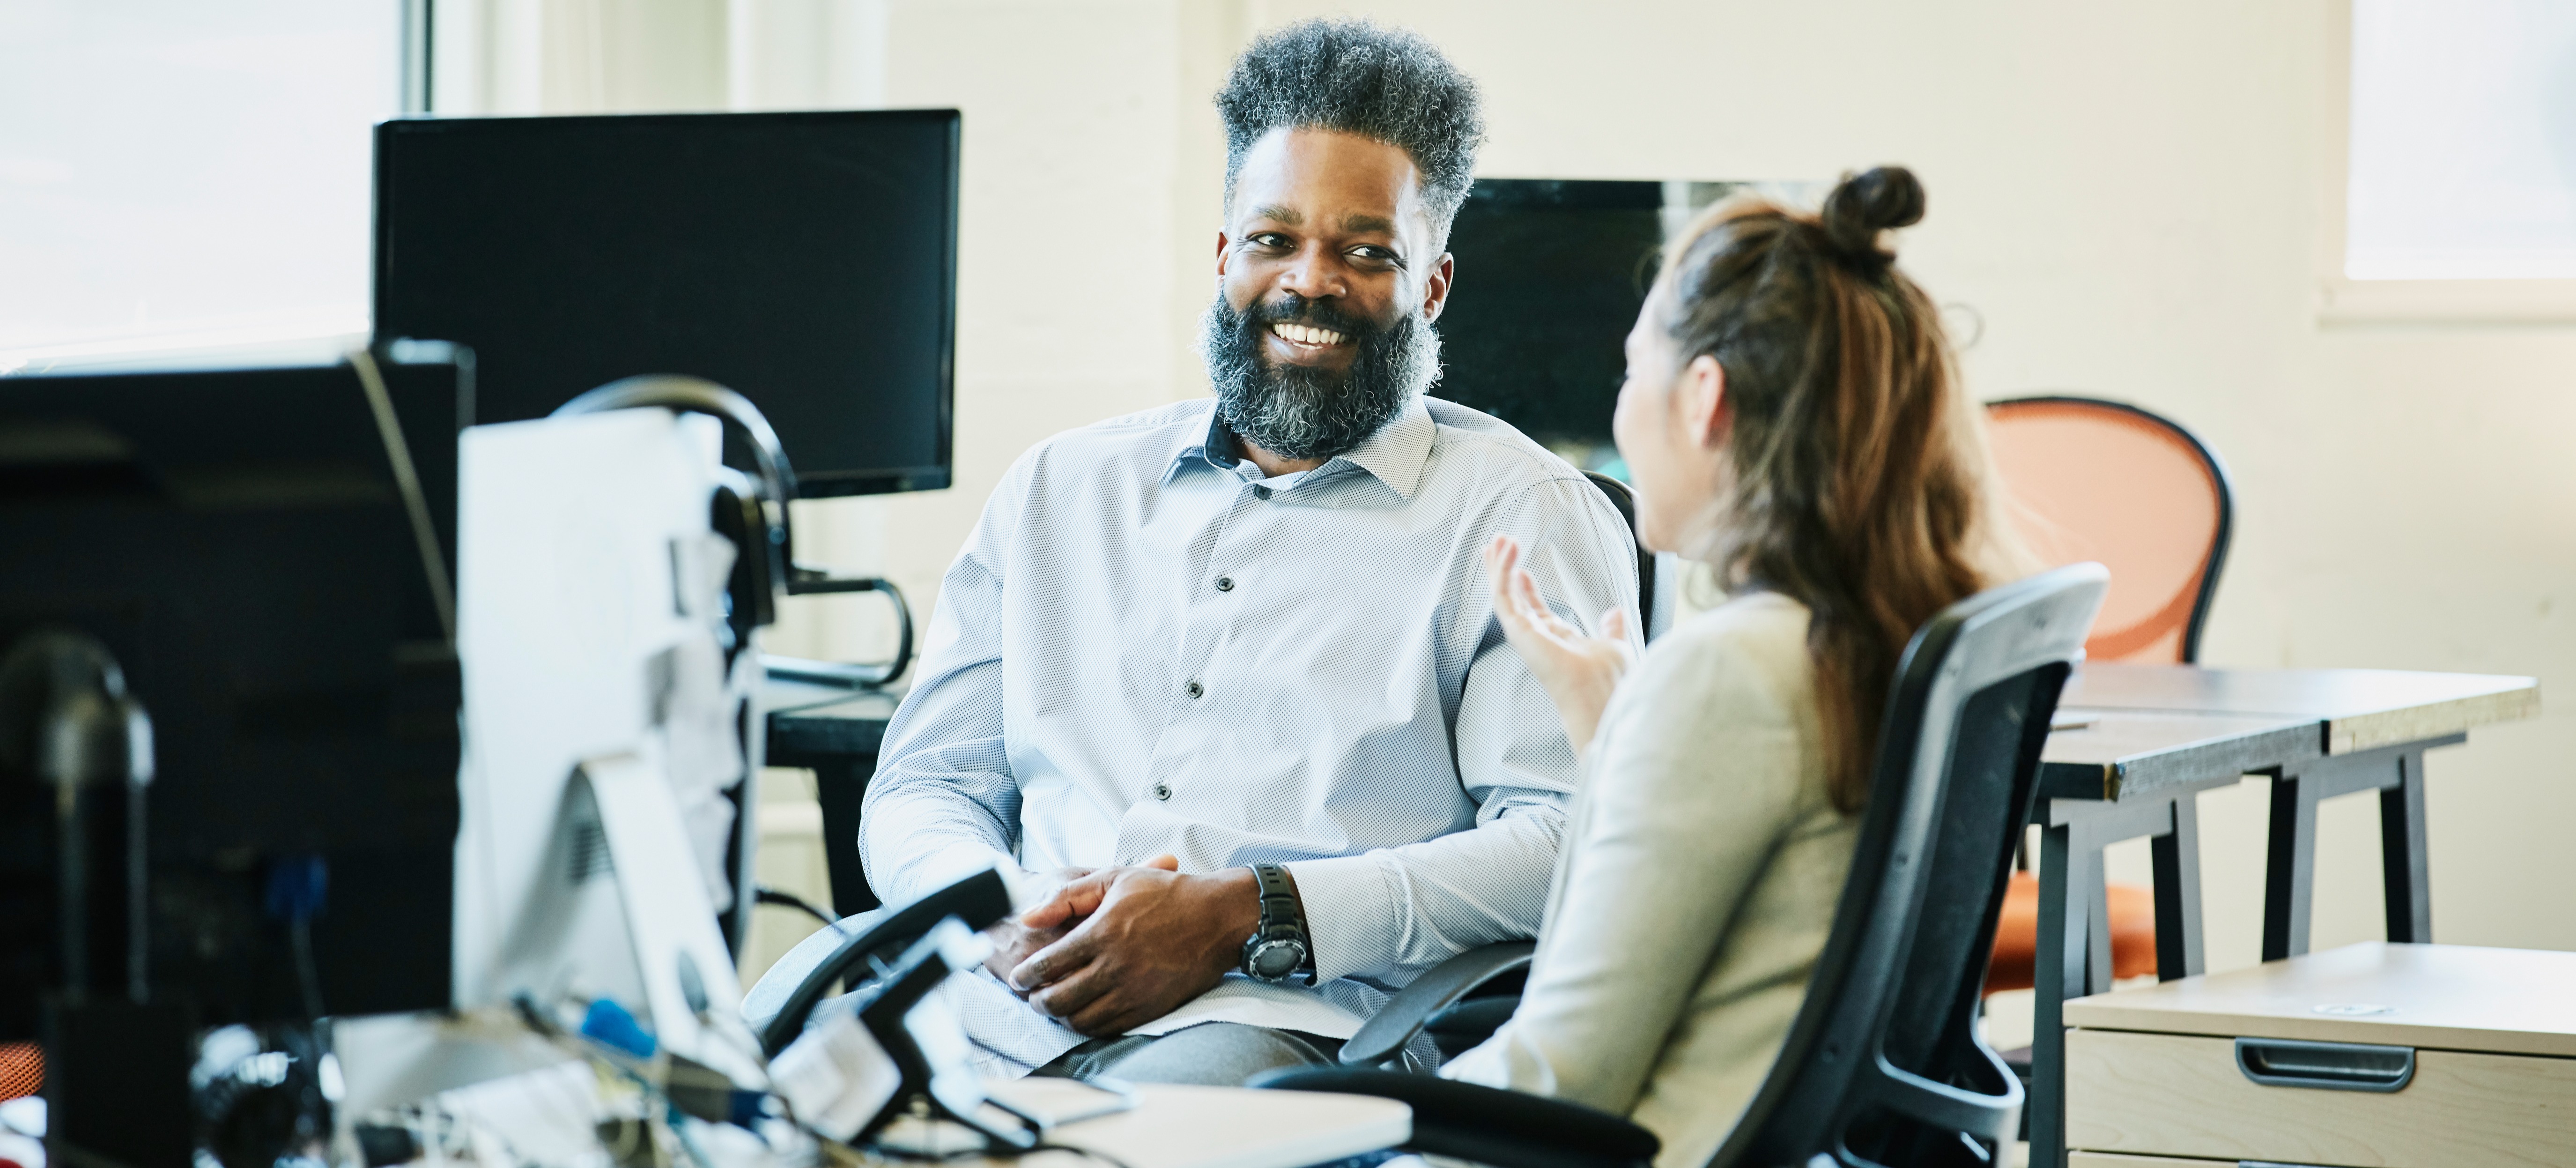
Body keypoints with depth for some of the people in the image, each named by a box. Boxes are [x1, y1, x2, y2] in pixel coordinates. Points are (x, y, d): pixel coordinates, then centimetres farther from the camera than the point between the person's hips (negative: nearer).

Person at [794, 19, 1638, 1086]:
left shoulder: (1524, 515, 9)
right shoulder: (1059, 490, 25)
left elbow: (1565, 842, -4)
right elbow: (924, 789, 21)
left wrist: (1250, 916, -17)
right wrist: (1007, 915, -4)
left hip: (1290, 1028, -4)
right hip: (1002, 1005, 4)